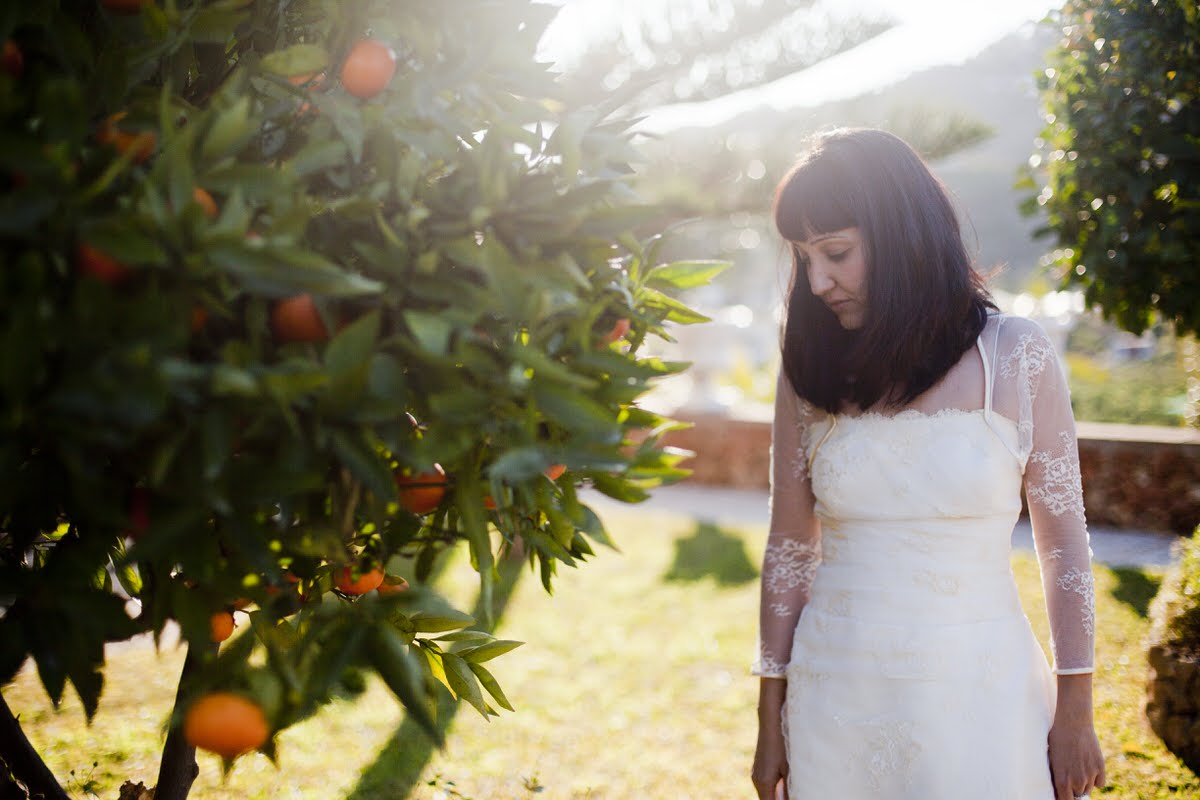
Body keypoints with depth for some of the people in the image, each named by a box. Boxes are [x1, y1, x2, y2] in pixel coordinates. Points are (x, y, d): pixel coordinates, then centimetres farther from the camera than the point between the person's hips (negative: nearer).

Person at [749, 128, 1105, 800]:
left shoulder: (1017, 359, -5)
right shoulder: (810, 375, 0)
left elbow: (1064, 546, -1)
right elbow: (789, 551, 4)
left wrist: (1075, 715, -1)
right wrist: (771, 727, 5)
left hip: (976, 691, -2)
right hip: (836, 696, 2)